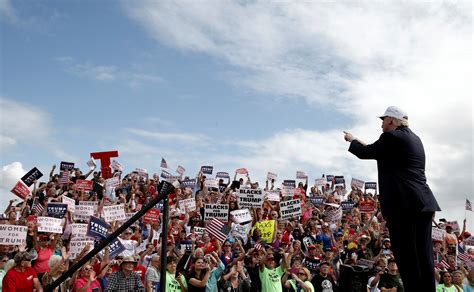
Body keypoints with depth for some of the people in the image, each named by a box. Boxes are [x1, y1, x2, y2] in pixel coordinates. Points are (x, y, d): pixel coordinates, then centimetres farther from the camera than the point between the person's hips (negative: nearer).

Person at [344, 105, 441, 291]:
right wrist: (362, 144, 34)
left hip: (402, 203, -9)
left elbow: (364, 153, 0)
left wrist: (352, 140, 18)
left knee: (406, 255, -3)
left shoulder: (392, 137, -7)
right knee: (423, 253, 10)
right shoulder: (413, 138, 20)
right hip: (422, 201, 9)